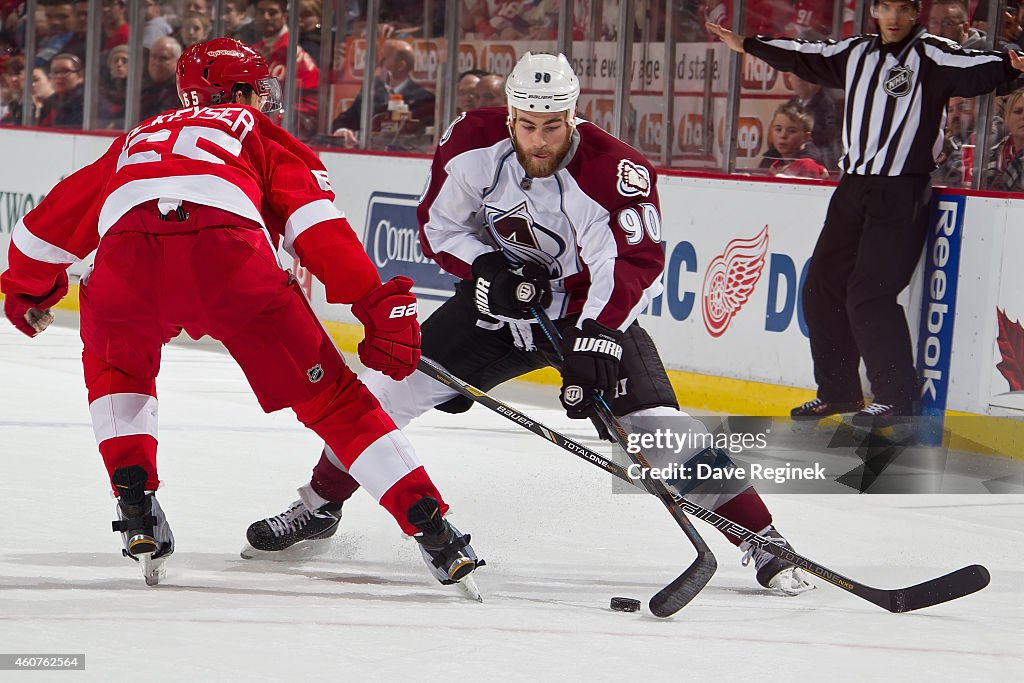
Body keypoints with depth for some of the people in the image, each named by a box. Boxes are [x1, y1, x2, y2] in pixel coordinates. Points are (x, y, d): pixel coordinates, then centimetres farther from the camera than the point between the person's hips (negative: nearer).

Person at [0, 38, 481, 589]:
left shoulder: (137, 140, 43)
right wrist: (378, 305, 6)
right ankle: (431, 528, 4)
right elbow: (318, 225, 13)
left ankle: (135, 502, 22)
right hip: (227, 249, -2)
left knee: (116, 367, 36)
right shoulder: (255, 131, 32)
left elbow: (52, 221, 50)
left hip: (126, 255, 2)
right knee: (327, 393, 10)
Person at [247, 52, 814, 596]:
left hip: (595, 313, -4)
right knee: (391, 386, -3)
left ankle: (762, 541, -15)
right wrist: (485, 268, -22)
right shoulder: (473, 146, -16)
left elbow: (636, 264, -34)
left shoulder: (617, 172, -29)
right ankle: (319, 506, 20)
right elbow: (439, 227, -4)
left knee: (655, 423, -21)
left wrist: (597, 336, -48)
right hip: (500, 299, 4)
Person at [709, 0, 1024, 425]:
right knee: (822, 287, 9)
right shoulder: (856, 54, 12)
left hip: (901, 196, -7)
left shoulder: (932, 56, -7)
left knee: (869, 295, -14)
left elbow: (976, 71, -24)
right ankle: (838, 391, 21)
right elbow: (804, 59, 26)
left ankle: (896, 398, -5)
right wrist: (747, 45, 36)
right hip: (853, 189, 7)